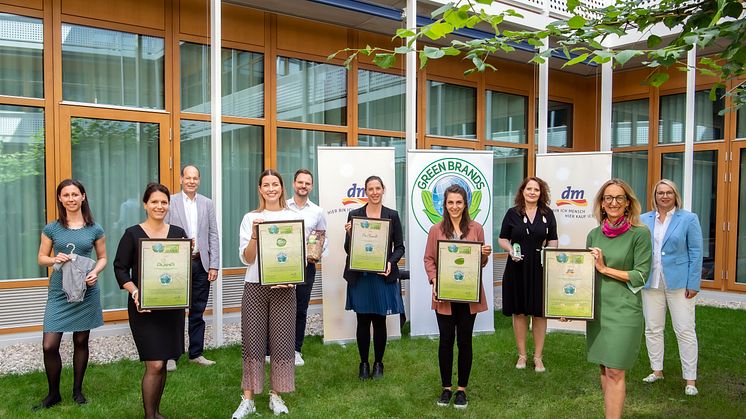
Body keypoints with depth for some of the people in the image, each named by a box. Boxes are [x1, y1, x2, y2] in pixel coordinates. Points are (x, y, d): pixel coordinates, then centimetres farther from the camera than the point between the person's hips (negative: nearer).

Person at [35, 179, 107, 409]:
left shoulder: (94, 230, 1)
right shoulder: (51, 229, 1)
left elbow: (103, 258, 9)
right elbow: (41, 258, 8)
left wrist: (95, 272, -11)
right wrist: (55, 259, -14)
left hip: (86, 291, 0)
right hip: (59, 293, 0)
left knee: (81, 342, 10)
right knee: (49, 346, -6)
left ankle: (77, 390, 28)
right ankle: (53, 394, 16)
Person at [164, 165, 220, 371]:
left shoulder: (207, 203, 8)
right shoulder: (170, 202, 0)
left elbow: (213, 236, 6)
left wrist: (214, 265, 1)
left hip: (201, 263, 3)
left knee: (198, 312, 10)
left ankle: (196, 353, 21)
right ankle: (171, 355, 15)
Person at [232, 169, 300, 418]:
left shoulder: (294, 217, 4)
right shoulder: (250, 218, 3)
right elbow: (246, 258, -1)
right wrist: (255, 235, -17)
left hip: (284, 287, 0)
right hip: (255, 286, 0)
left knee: (281, 341, 4)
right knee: (252, 342, 2)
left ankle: (276, 396, 18)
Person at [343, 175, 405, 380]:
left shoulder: (392, 215, 3)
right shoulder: (354, 215, 2)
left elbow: (400, 247, 4)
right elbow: (348, 249, 3)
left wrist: (391, 262, -14)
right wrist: (349, 233, -16)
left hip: (383, 276, 0)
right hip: (359, 276, 0)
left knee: (380, 321, 7)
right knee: (363, 321, 6)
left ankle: (378, 363, 22)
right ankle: (364, 364, 21)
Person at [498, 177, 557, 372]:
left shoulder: (547, 214, 5)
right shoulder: (512, 213, 2)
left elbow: (553, 241, 9)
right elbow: (502, 239, 6)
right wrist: (510, 249, -14)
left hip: (540, 269, 0)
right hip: (517, 268, 0)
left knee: (540, 313, 5)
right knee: (519, 312, 7)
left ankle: (538, 357, 18)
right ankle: (522, 355, 21)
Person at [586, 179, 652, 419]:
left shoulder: (640, 234, -7)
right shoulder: (594, 234, 7)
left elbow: (640, 275, -9)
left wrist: (605, 269, -12)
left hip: (624, 310, -5)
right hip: (597, 308, 5)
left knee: (615, 372, -5)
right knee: (604, 369, 12)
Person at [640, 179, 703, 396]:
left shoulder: (688, 219, -2)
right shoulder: (643, 220, 6)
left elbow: (696, 253, -3)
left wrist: (693, 284, -8)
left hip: (678, 282, -3)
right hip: (651, 283, 4)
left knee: (685, 331, -1)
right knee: (652, 328, 10)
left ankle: (690, 379, 8)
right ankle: (657, 370, 25)